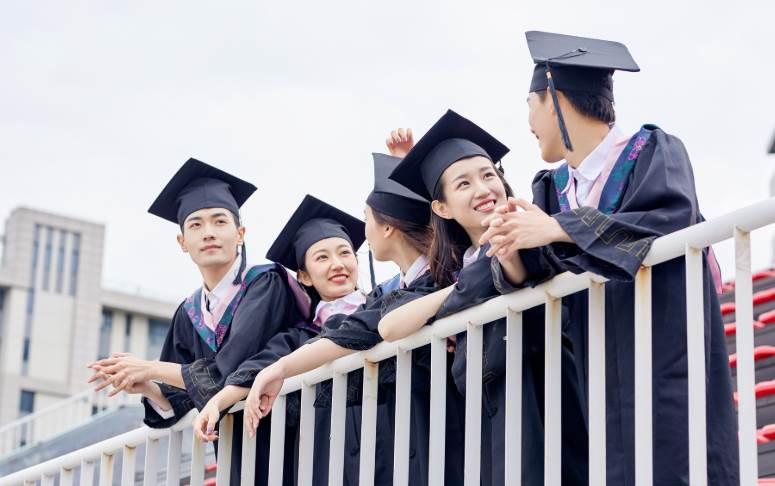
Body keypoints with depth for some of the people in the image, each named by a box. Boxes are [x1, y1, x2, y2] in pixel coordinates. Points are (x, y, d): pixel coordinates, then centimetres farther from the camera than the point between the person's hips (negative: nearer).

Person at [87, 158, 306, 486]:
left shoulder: (267, 285, -11)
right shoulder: (189, 315, 7)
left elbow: (232, 373, -21)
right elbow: (179, 402, 8)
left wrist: (151, 369, -13)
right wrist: (144, 386, -12)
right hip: (235, 451, 5)